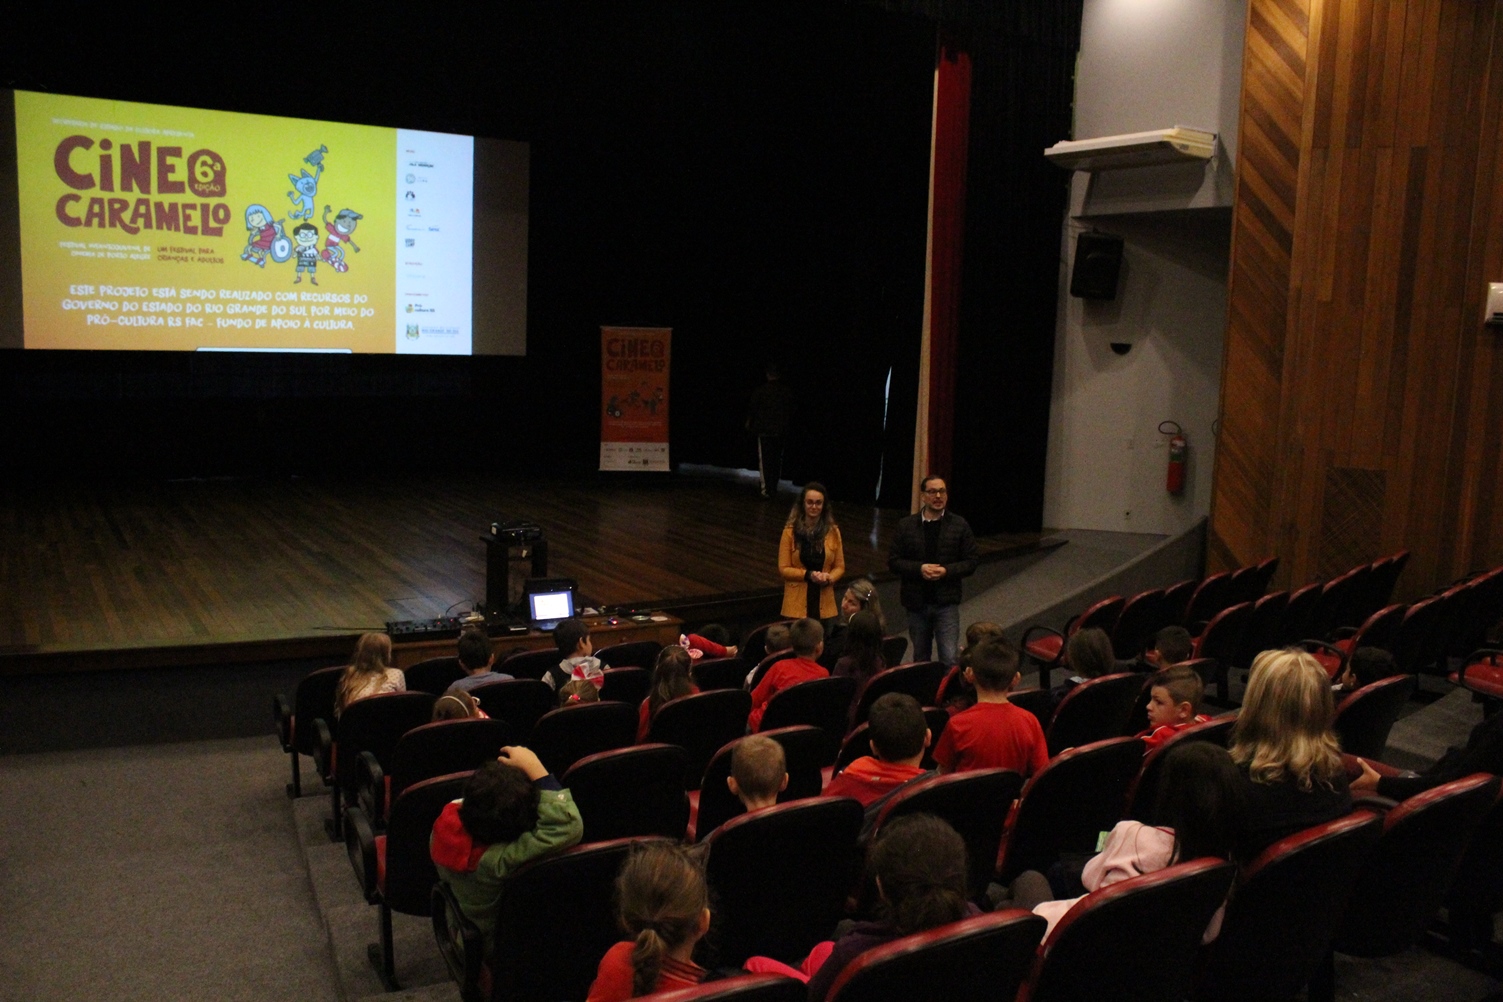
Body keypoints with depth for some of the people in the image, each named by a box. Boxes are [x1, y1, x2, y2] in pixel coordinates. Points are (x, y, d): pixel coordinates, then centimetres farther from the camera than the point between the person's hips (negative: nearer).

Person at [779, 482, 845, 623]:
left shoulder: (833, 531, 5)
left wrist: (828, 578, -12)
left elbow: (840, 567, 8)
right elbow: (783, 569, -2)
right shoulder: (790, 531, -3)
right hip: (797, 603, -2)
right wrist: (808, 575, -16)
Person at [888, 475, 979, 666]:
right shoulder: (906, 526, 2)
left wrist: (946, 571, -16)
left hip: (946, 602, -2)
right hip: (916, 602, 2)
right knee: (920, 658, 15)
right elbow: (893, 562, 0)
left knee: (949, 659, -8)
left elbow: (971, 562, 1)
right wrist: (920, 569, -16)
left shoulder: (959, 525, 1)